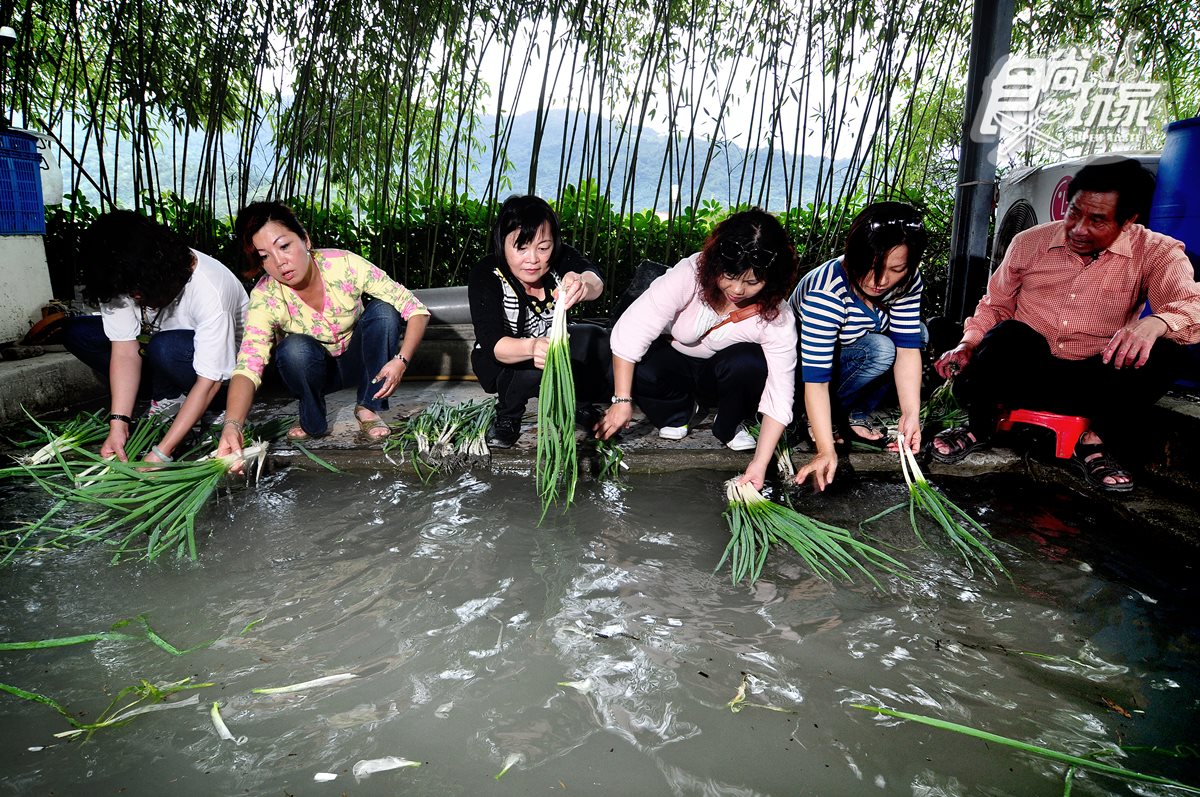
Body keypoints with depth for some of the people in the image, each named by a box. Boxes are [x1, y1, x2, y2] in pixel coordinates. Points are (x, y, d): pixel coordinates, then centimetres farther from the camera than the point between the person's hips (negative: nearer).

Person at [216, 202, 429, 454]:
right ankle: (313, 423, -6)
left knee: (383, 310, -27)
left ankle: (368, 409, -13)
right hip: (314, 370, -1)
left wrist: (401, 360, -39)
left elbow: (416, 309, -24)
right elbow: (247, 366, -37)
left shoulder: (345, 265, -27)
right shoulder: (265, 298, -25)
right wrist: (232, 425, -56)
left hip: (358, 361, 1)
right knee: (295, 348, -34)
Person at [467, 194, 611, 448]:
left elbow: (596, 282, -40)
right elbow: (493, 344, -39)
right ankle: (507, 414, -4)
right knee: (535, 369, -35)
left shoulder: (561, 259, -19)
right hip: (500, 359, -3)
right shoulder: (485, 276, -28)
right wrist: (532, 347, -61)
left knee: (599, 341, -24)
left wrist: (583, 286, -66)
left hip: (550, 342, 3)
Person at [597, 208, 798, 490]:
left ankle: (730, 427, -2)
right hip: (675, 360, 0)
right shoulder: (690, 275, -32)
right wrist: (622, 401, -31)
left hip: (723, 375, 0)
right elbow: (630, 332, -31)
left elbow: (779, 395, -24)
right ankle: (678, 409, 2)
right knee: (638, 370, -33)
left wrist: (760, 463, -31)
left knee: (749, 363, -34)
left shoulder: (777, 318, -26)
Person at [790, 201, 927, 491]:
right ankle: (821, 420, -12)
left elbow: (907, 346, -20)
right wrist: (826, 451, -43)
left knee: (916, 332, -13)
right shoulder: (826, 291, -36)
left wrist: (911, 414, -31)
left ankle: (857, 414, -5)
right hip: (801, 360, -6)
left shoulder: (906, 281, -18)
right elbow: (816, 378, -38)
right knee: (880, 350, -29)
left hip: (847, 350, 7)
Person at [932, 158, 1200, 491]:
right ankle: (977, 428, -10)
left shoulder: (1155, 252, -3)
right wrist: (969, 344, -9)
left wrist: (1156, 322, -43)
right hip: (1023, 374, 0)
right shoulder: (1030, 242, 1)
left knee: (1163, 349, -27)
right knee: (1009, 334, -34)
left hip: (1092, 387, 1)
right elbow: (995, 304, 10)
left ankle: (1091, 441, -9)